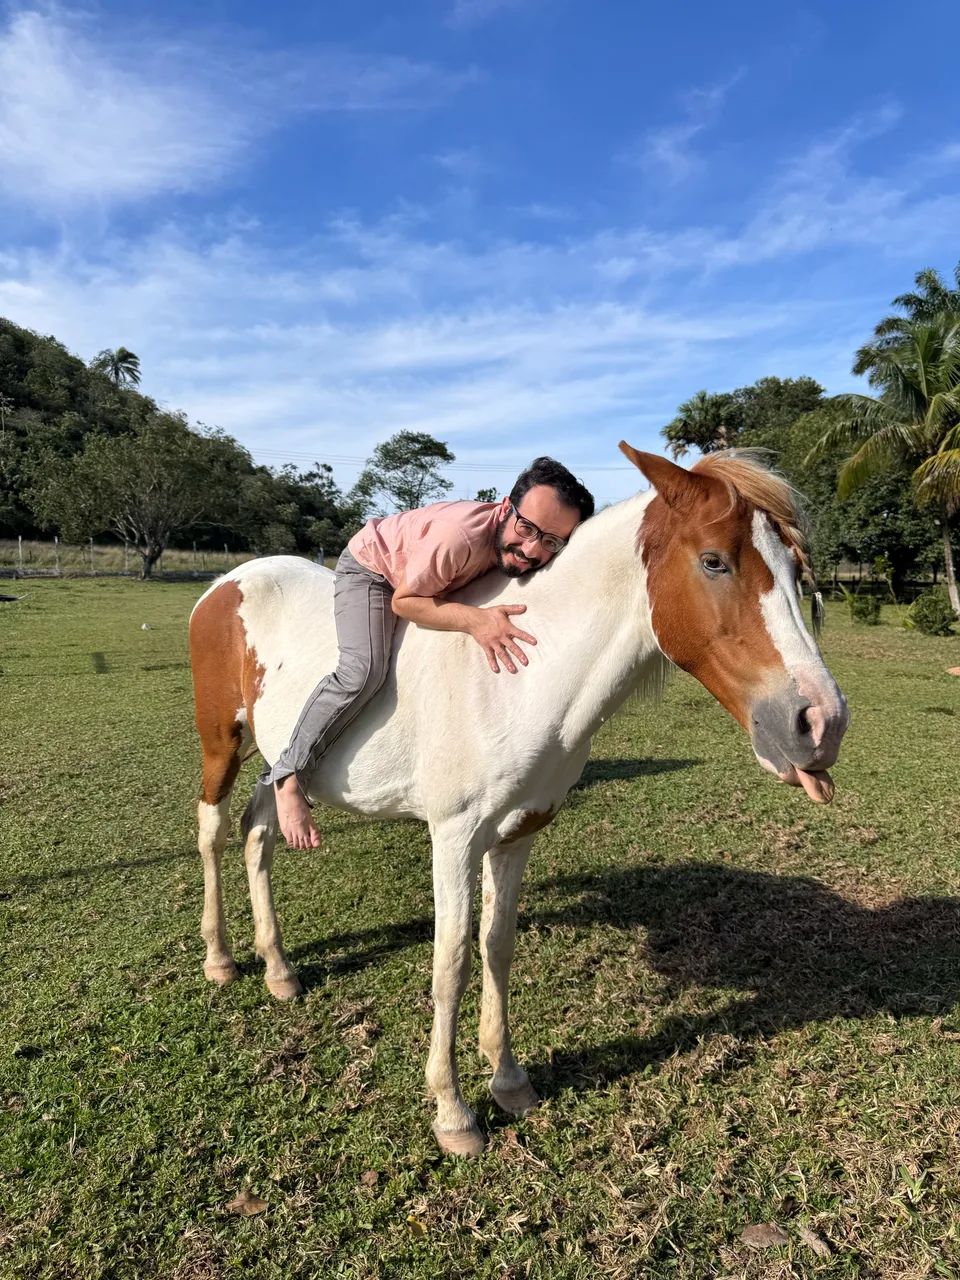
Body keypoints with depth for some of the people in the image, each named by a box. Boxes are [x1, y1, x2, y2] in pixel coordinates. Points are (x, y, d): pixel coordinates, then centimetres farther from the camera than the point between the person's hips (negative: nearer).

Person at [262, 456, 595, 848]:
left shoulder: (515, 550, -23)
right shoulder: (459, 536, -44)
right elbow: (403, 601, -32)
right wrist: (474, 620, -44)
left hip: (436, 582, 8)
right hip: (371, 567, -7)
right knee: (364, 670, -26)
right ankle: (286, 776, -14)